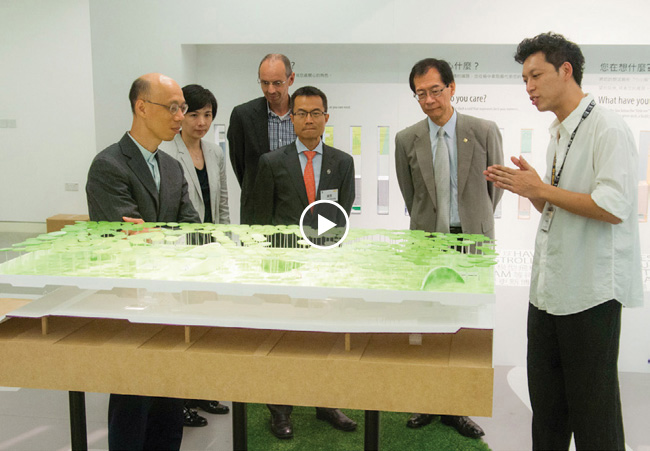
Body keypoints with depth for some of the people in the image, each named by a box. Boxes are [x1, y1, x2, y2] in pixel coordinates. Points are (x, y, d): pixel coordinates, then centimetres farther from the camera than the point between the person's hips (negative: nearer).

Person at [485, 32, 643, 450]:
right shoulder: (558, 134, 16)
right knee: (546, 404, 15)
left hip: (590, 290, -9)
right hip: (549, 288, 9)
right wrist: (527, 187, 4)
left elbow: (612, 207, -22)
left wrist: (541, 189, -15)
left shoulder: (607, 128, -12)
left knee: (593, 413, 2)